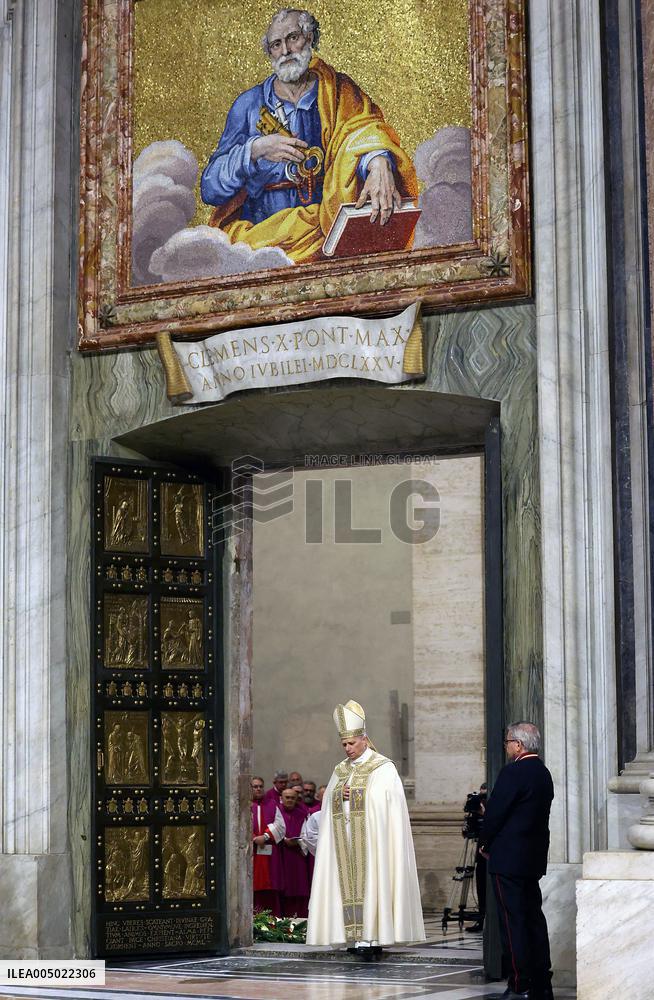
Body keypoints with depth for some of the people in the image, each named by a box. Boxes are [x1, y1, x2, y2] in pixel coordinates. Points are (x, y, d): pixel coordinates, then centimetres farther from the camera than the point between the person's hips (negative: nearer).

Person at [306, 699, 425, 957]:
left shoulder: (383, 768, -1)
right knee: (349, 884, 0)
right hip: (344, 842, 6)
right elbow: (328, 803, 16)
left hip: (371, 839, -6)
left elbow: (390, 801, -7)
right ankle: (357, 935, 2)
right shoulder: (340, 770, 17)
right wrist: (338, 795, -5)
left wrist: (357, 795, -10)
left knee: (370, 882, -11)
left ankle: (372, 935, -13)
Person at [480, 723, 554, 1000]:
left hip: (508, 859, -9)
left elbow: (495, 812, -15)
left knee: (512, 922, -6)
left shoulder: (513, 773, -16)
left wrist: (485, 843, 4)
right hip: (534, 859, 9)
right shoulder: (543, 773, 12)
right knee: (534, 918, 12)